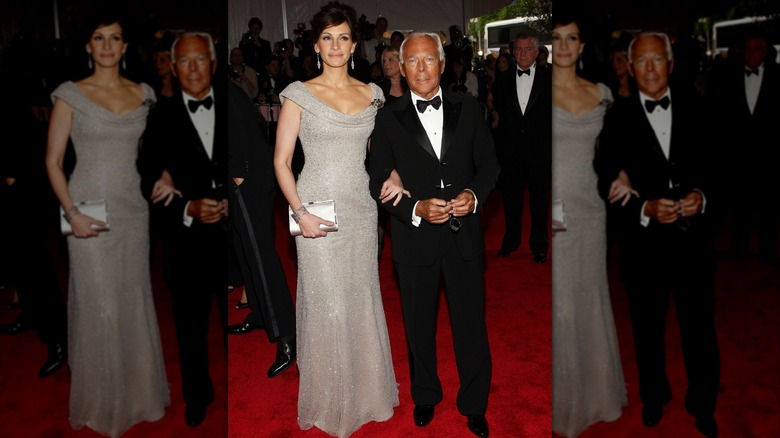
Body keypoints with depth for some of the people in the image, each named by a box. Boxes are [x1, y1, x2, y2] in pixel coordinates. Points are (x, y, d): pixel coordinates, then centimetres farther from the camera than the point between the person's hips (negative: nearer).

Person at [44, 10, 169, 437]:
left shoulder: (143, 94, 7)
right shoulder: (71, 94, -4)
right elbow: (53, 161, -4)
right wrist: (71, 212, -15)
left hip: (133, 209, 4)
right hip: (90, 210, -3)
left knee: (135, 300, 12)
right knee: (99, 305, 2)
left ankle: (139, 390, 30)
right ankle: (101, 400, 22)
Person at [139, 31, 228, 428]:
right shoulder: (161, 118, -1)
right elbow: (149, 183, -2)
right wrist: (188, 209, -17)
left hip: (234, 236, 0)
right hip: (186, 242, 0)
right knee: (191, 327, 17)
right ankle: (197, 396, 40)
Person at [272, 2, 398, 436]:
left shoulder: (372, 93, 7)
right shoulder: (299, 94, -4)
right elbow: (281, 161, -6)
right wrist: (300, 212, -17)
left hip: (361, 209, 4)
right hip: (318, 211, -3)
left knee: (363, 301, 13)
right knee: (325, 305, 3)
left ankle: (366, 391, 34)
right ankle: (329, 401, 24)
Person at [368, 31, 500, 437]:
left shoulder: (468, 108, 1)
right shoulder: (388, 118, -3)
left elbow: (488, 163, 6)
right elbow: (379, 182, -4)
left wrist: (474, 195, -15)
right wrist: (417, 208, -20)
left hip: (464, 235, 1)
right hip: (414, 239, 0)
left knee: (471, 324, 11)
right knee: (419, 326, 17)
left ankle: (474, 404, 33)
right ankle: (425, 396, 41)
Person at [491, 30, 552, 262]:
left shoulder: (548, 77, -1)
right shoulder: (503, 79, 6)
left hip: (539, 149, -2)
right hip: (510, 149, 2)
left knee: (540, 199, 8)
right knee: (511, 197, 11)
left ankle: (539, 245, 23)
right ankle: (510, 241, 28)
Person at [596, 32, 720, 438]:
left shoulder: (694, 107, 0)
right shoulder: (617, 117, -6)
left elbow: (714, 164, 2)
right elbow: (607, 182, -7)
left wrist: (703, 196, -17)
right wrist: (645, 209, -20)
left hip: (693, 239, 1)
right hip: (643, 242, 0)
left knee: (700, 327, 12)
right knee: (648, 328, 19)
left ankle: (703, 404, 37)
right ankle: (654, 396, 43)